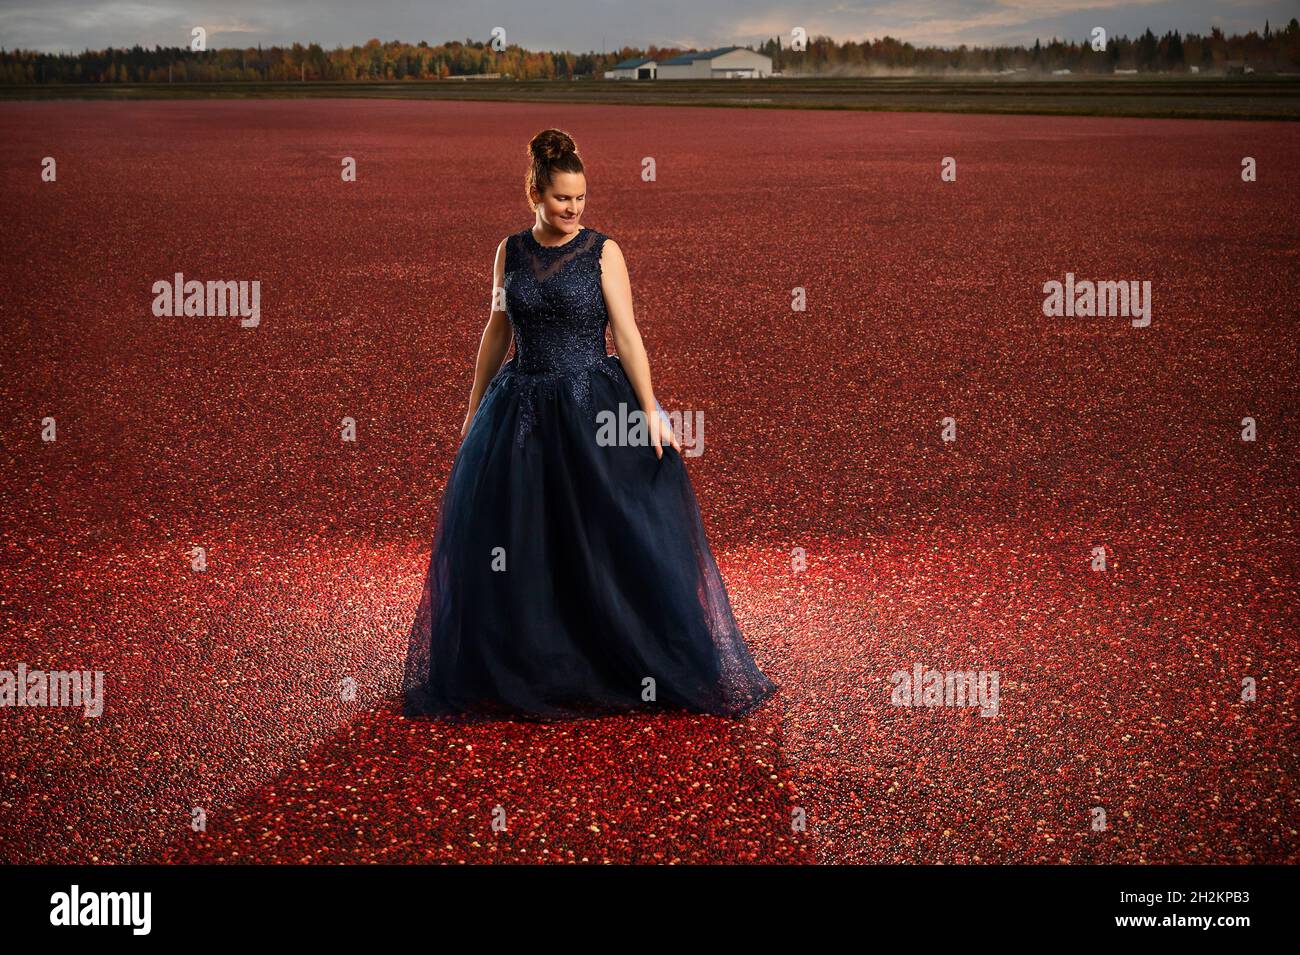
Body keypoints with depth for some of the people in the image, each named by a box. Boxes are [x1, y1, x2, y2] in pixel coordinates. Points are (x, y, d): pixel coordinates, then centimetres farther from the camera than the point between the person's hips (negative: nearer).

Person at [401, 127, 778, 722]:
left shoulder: (602, 251, -4)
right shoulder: (510, 251, 5)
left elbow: (626, 334, -7)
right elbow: (496, 332, 13)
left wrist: (650, 411, -13)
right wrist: (475, 406, 15)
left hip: (593, 410, -3)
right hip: (521, 409, 3)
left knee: (618, 537, -2)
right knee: (512, 546, 5)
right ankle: (522, 672, 22)